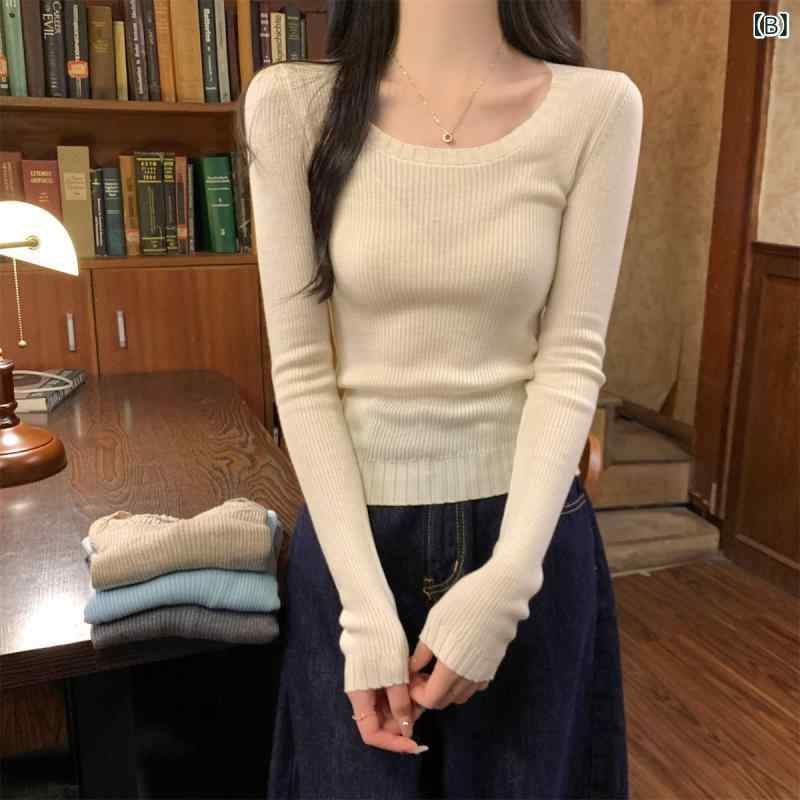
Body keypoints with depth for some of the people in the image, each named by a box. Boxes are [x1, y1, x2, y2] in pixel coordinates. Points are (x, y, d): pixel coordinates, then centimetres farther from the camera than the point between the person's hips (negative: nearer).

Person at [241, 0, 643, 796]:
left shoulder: (597, 106, -5)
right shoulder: (292, 103, -7)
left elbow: (571, 359, -7)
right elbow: (300, 370, -9)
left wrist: (507, 576, -16)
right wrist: (365, 605, -14)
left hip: (529, 528, 1)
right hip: (352, 528, 0)